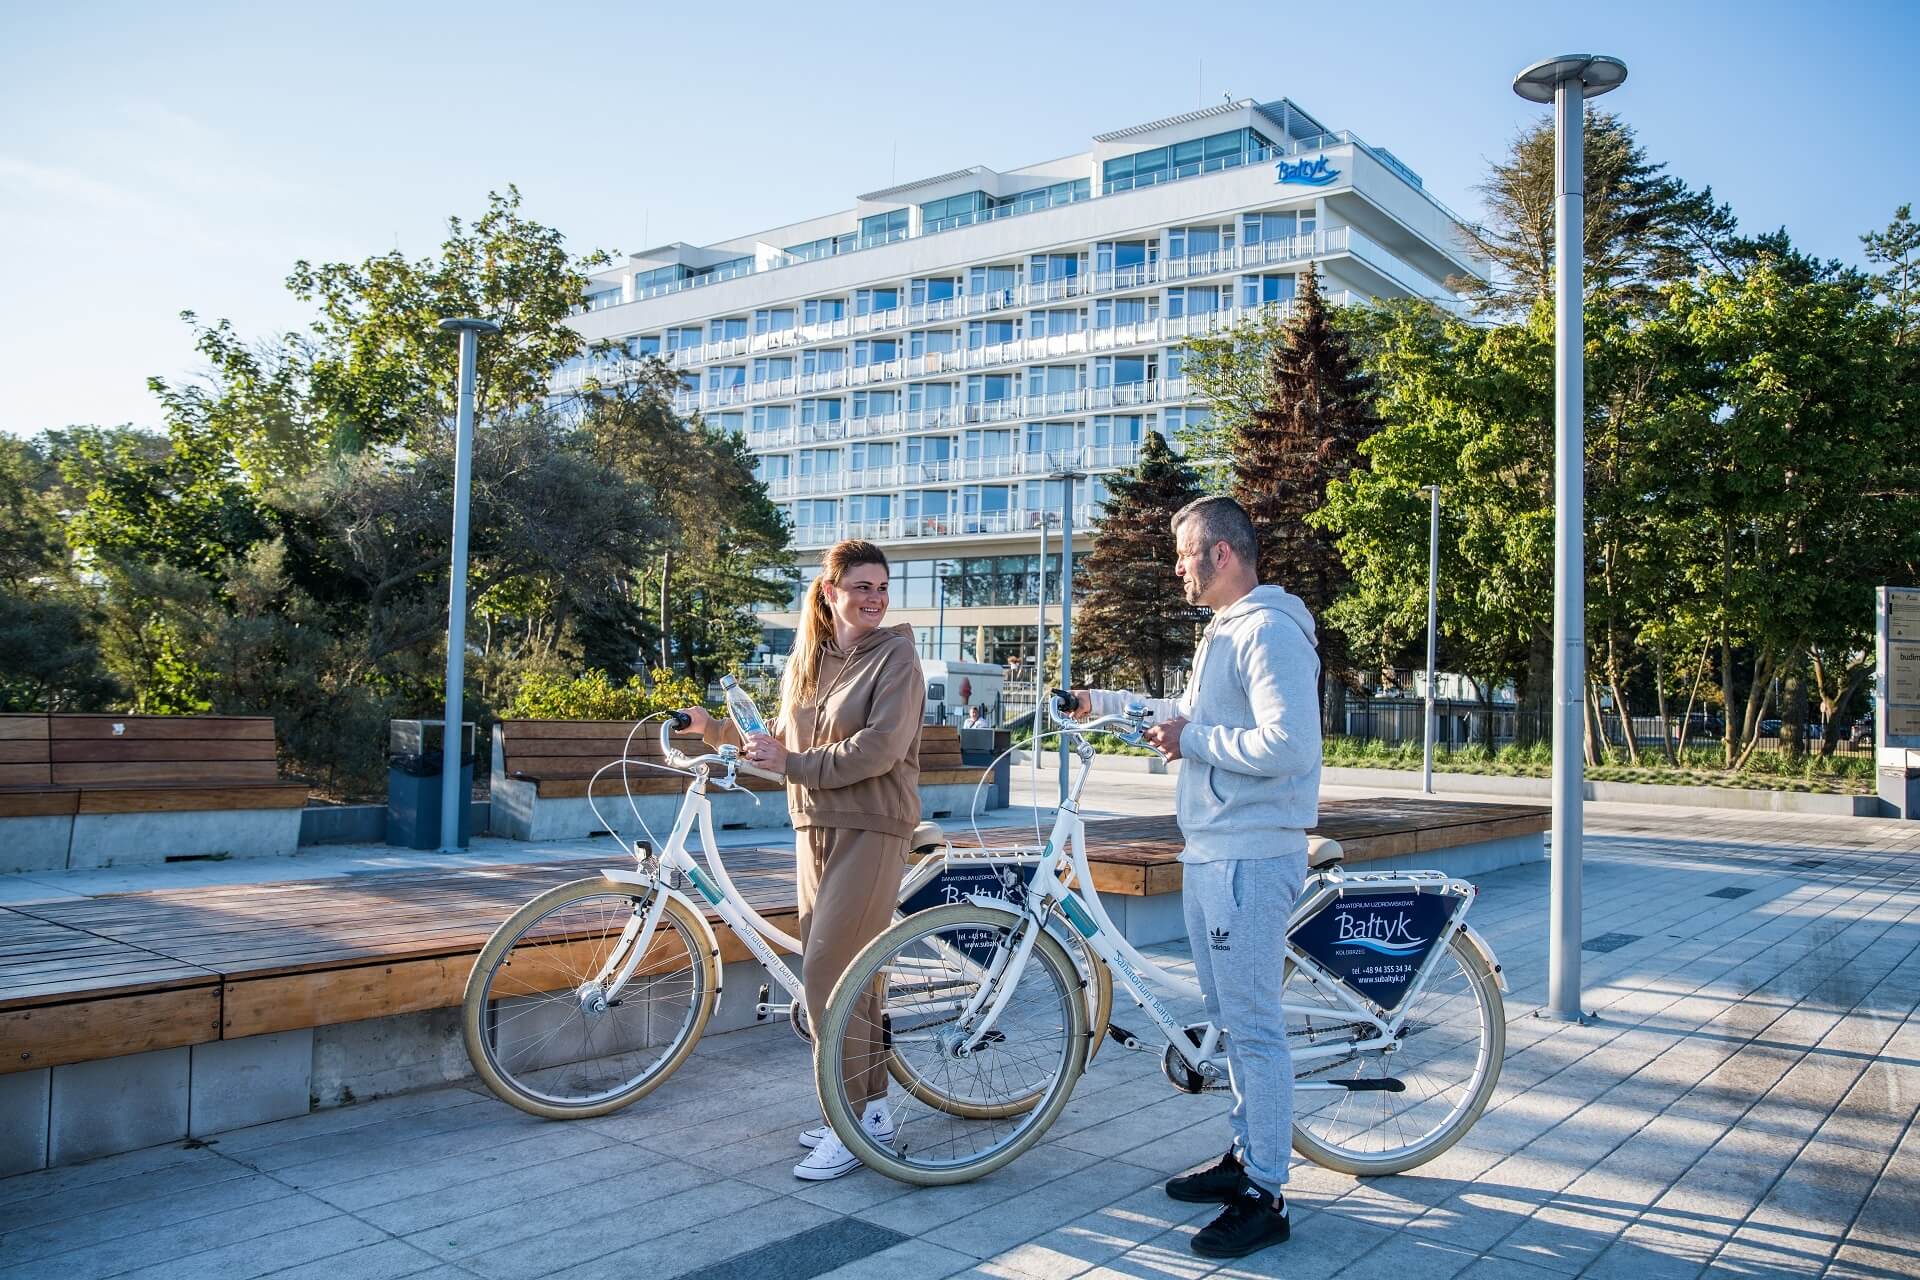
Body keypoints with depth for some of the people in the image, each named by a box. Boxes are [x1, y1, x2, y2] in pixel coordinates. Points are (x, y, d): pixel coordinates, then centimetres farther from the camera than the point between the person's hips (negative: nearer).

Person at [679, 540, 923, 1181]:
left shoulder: (894, 654, -7)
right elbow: (787, 746, 16)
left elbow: (881, 745, -19)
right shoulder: (805, 659, 12)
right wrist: (722, 731, 6)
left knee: (826, 972, -11)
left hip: (871, 828, -7)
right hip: (815, 827, 7)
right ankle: (872, 1107, 25)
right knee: (848, 972, 12)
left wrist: (793, 764, -16)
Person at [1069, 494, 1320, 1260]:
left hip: (1251, 858, -11)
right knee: (1229, 1020, 18)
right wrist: (1105, 702, 25)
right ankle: (1245, 1158, 31)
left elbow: (1288, 744, -26)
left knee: (1253, 1027, -4)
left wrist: (1192, 742, -17)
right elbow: (1190, 714, 27)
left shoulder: (1269, 631, -16)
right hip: (1211, 853, 11)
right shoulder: (1224, 633, 17)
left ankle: (1264, 1199, 6)